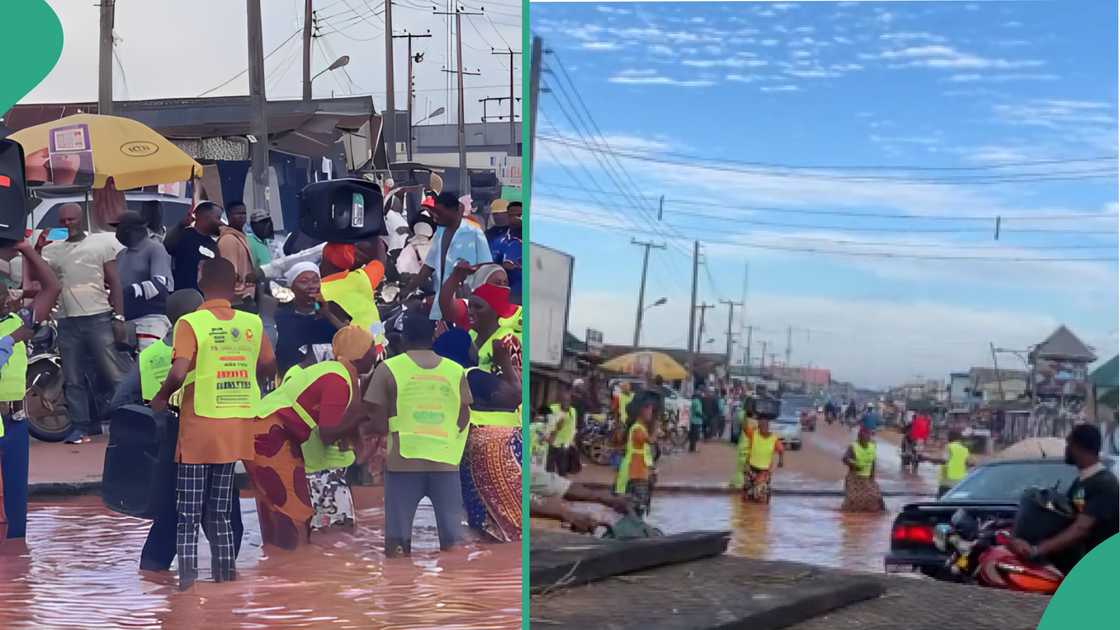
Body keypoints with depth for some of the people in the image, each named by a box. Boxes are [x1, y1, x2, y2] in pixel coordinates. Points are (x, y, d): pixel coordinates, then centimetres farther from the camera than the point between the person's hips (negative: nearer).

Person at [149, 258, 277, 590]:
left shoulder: (190, 323, -11)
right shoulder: (253, 323, 1)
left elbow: (179, 373, -21)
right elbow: (269, 368, 10)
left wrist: (160, 397, -3)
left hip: (199, 428, -4)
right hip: (237, 428, 4)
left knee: (188, 515, 5)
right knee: (222, 513, 15)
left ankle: (187, 578, -1)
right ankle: (224, 575, 15)